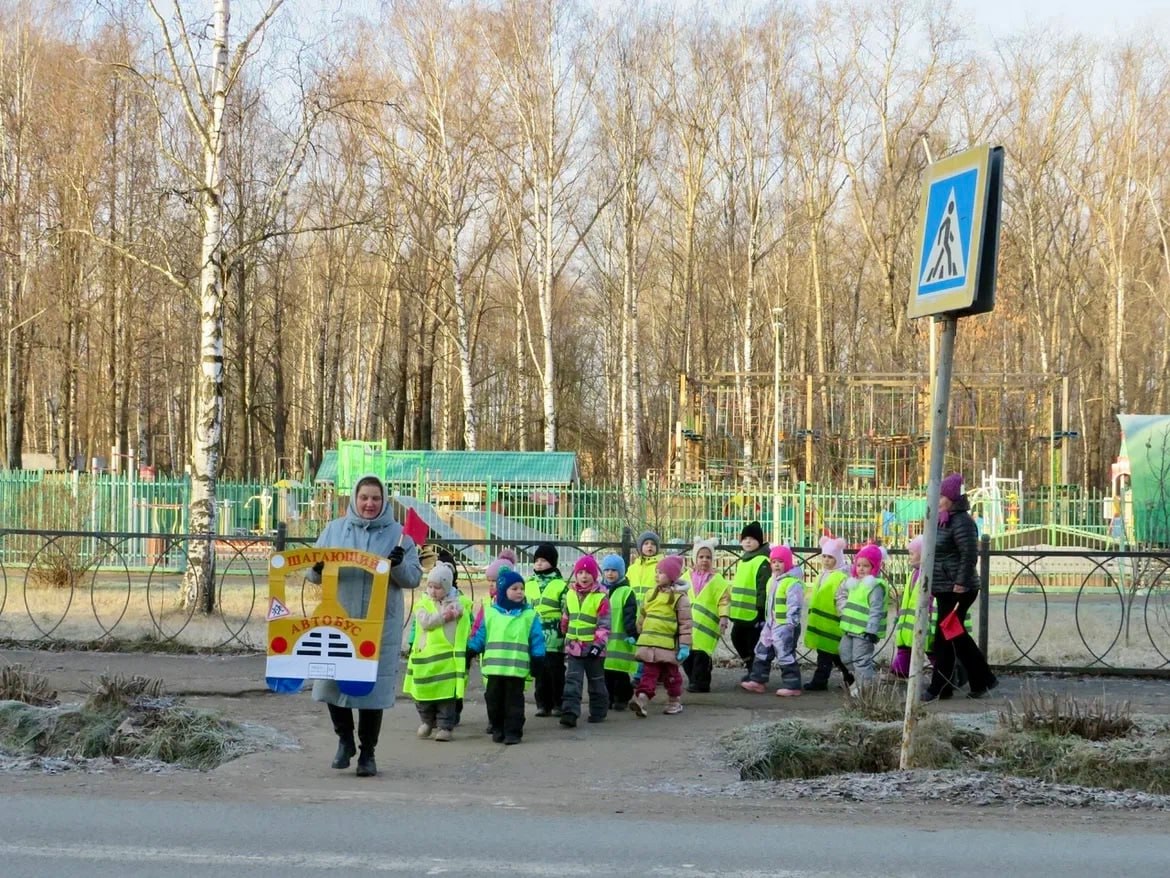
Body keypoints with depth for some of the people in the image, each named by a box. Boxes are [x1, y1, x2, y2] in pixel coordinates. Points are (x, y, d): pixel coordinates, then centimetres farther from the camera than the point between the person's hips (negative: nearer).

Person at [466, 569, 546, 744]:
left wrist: (537, 660, -3)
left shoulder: (529, 615, 3)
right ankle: (497, 728, 21)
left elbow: (537, 639, 2)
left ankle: (513, 731, 6)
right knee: (494, 699, 8)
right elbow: (480, 636, 10)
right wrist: (470, 652, 6)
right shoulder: (490, 612, 6)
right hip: (494, 667, 2)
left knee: (514, 700, 1)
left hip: (517, 669, -2)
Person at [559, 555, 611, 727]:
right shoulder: (570, 594, 7)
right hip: (573, 647, 4)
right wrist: (564, 635, 23)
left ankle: (598, 712, 23)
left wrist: (598, 644, -18)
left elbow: (604, 624, -12)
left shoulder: (601, 597, -9)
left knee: (596, 682, 10)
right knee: (572, 681, -6)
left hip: (593, 648, -4)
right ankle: (570, 713, -12)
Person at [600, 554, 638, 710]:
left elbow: (630, 615, -8)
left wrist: (632, 634, -16)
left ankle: (621, 699, 9)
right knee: (605, 672, 6)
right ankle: (608, 698, 15)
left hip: (620, 641, -4)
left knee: (621, 673, -1)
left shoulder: (626, 592, -1)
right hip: (601, 640, 5)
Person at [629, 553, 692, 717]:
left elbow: (685, 623, -2)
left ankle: (674, 702, 8)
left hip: (668, 646, -2)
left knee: (671, 674, 7)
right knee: (649, 672, 1)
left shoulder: (680, 598, -2)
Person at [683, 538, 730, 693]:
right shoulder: (687, 577, 12)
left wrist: (723, 617, -11)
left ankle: (700, 682, -3)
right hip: (687, 623, 4)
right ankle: (693, 680, 17)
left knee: (701, 654, -10)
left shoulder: (717, 579, 2)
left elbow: (724, 599, -2)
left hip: (706, 624, -4)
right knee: (686, 653, 4)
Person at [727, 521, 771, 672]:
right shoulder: (744, 559, 16)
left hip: (755, 614, -9)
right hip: (741, 613, 10)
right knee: (737, 638, 17)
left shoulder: (762, 561, -14)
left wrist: (761, 611, -22)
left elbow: (764, 588, -19)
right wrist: (734, 609, 25)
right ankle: (749, 665, 33)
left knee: (754, 648, -1)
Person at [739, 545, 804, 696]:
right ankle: (758, 680, 24)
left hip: (785, 626, -10)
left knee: (785, 655, -7)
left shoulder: (793, 582, -16)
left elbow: (795, 605, -21)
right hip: (771, 624, 10)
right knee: (762, 652, 15)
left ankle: (792, 686, -1)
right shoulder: (773, 581, 15)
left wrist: (790, 624, -25)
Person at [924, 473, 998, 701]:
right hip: (944, 590, 10)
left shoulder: (961, 522, -15)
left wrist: (961, 583, -24)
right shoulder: (944, 521, 15)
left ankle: (939, 688, 4)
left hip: (955, 591, -10)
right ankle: (982, 680, 20)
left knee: (945, 637, -3)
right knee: (957, 637, 13)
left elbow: (969, 554, -23)